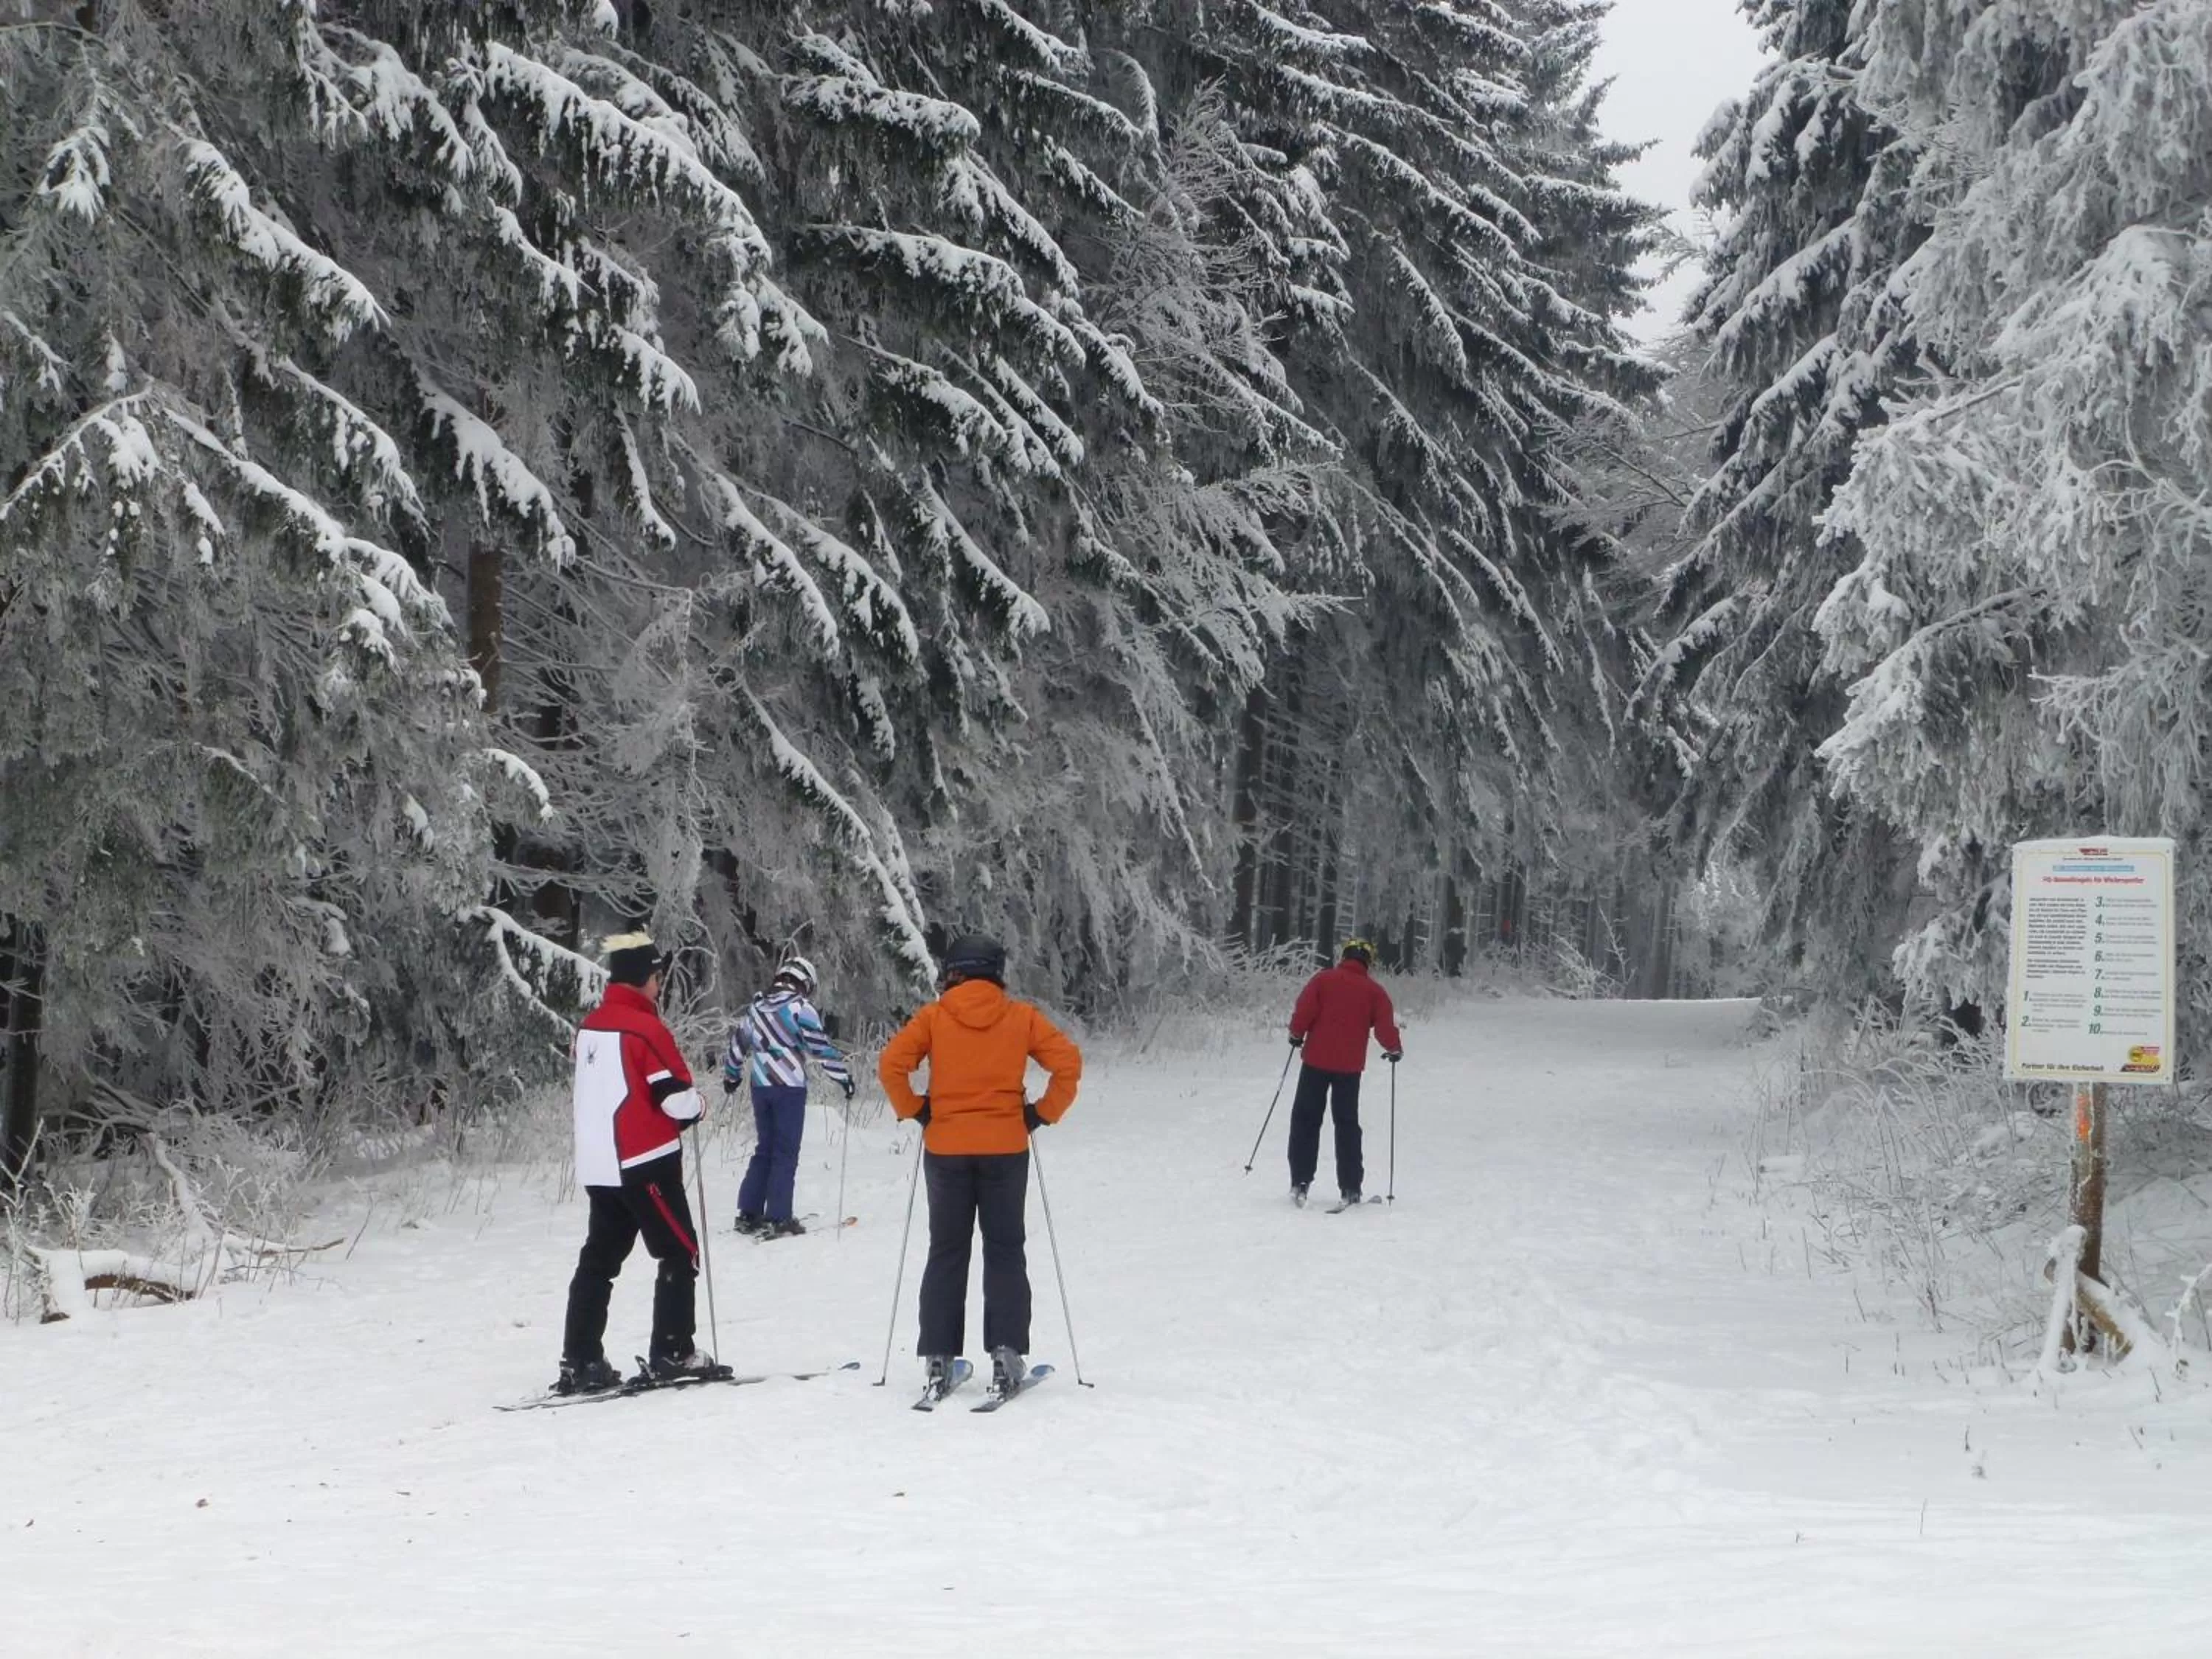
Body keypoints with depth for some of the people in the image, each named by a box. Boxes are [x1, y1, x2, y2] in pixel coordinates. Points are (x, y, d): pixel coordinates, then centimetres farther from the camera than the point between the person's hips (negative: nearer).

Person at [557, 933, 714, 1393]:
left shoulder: (590, 1026, 9)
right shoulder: (645, 1028, -15)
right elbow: (678, 1099, -16)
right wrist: (695, 1108, 8)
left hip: (597, 1163, 8)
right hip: (646, 1162, -8)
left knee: (599, 1259, 11)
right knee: (680, 1253, 3)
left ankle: (580, 1363, 9)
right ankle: (672, 1353, 1)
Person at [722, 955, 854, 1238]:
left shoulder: (755, 1007, 12)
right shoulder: (800, 1007, -8)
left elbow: (738, 1042, 23)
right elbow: (821, 1047, -11)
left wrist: (731, 1076, 37)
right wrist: (844, 1077, -2)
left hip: (760, 1086, 6)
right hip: (790, 1088, -6)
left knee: (764, 1150, 15)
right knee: (786, 1154, -1)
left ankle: (749, 1214, 13)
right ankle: (777, 1218, -5)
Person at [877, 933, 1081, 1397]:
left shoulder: (933, 1016, -1)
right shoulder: (1021, 1016, 1)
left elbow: (891, 1065, -10)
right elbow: (1069, 1062, -4)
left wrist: (916, 1111, 1)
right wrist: (1042, 1114, 4)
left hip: (945, 1149, 0)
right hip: (1005, 1148, 0)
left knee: (946, 1253, 8)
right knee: (1005, 1251, 7)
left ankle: (938, 1358, 4)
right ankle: (1006, 1354, -2)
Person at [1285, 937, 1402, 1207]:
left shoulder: (1323, 980, -2)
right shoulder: (1374, 991, 1)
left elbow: (1304, 1011, -8)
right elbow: (1385, 1027, -4)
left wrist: (1297, 1034, 10)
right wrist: (1395, 1049, 14)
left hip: (1316, 1061, -1)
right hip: (1350, 1066, 1)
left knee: (1306, 1120, 8)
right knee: (1347, 1124, 11)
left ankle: (1300, 1182, 0)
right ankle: (1350, 1188, 8)